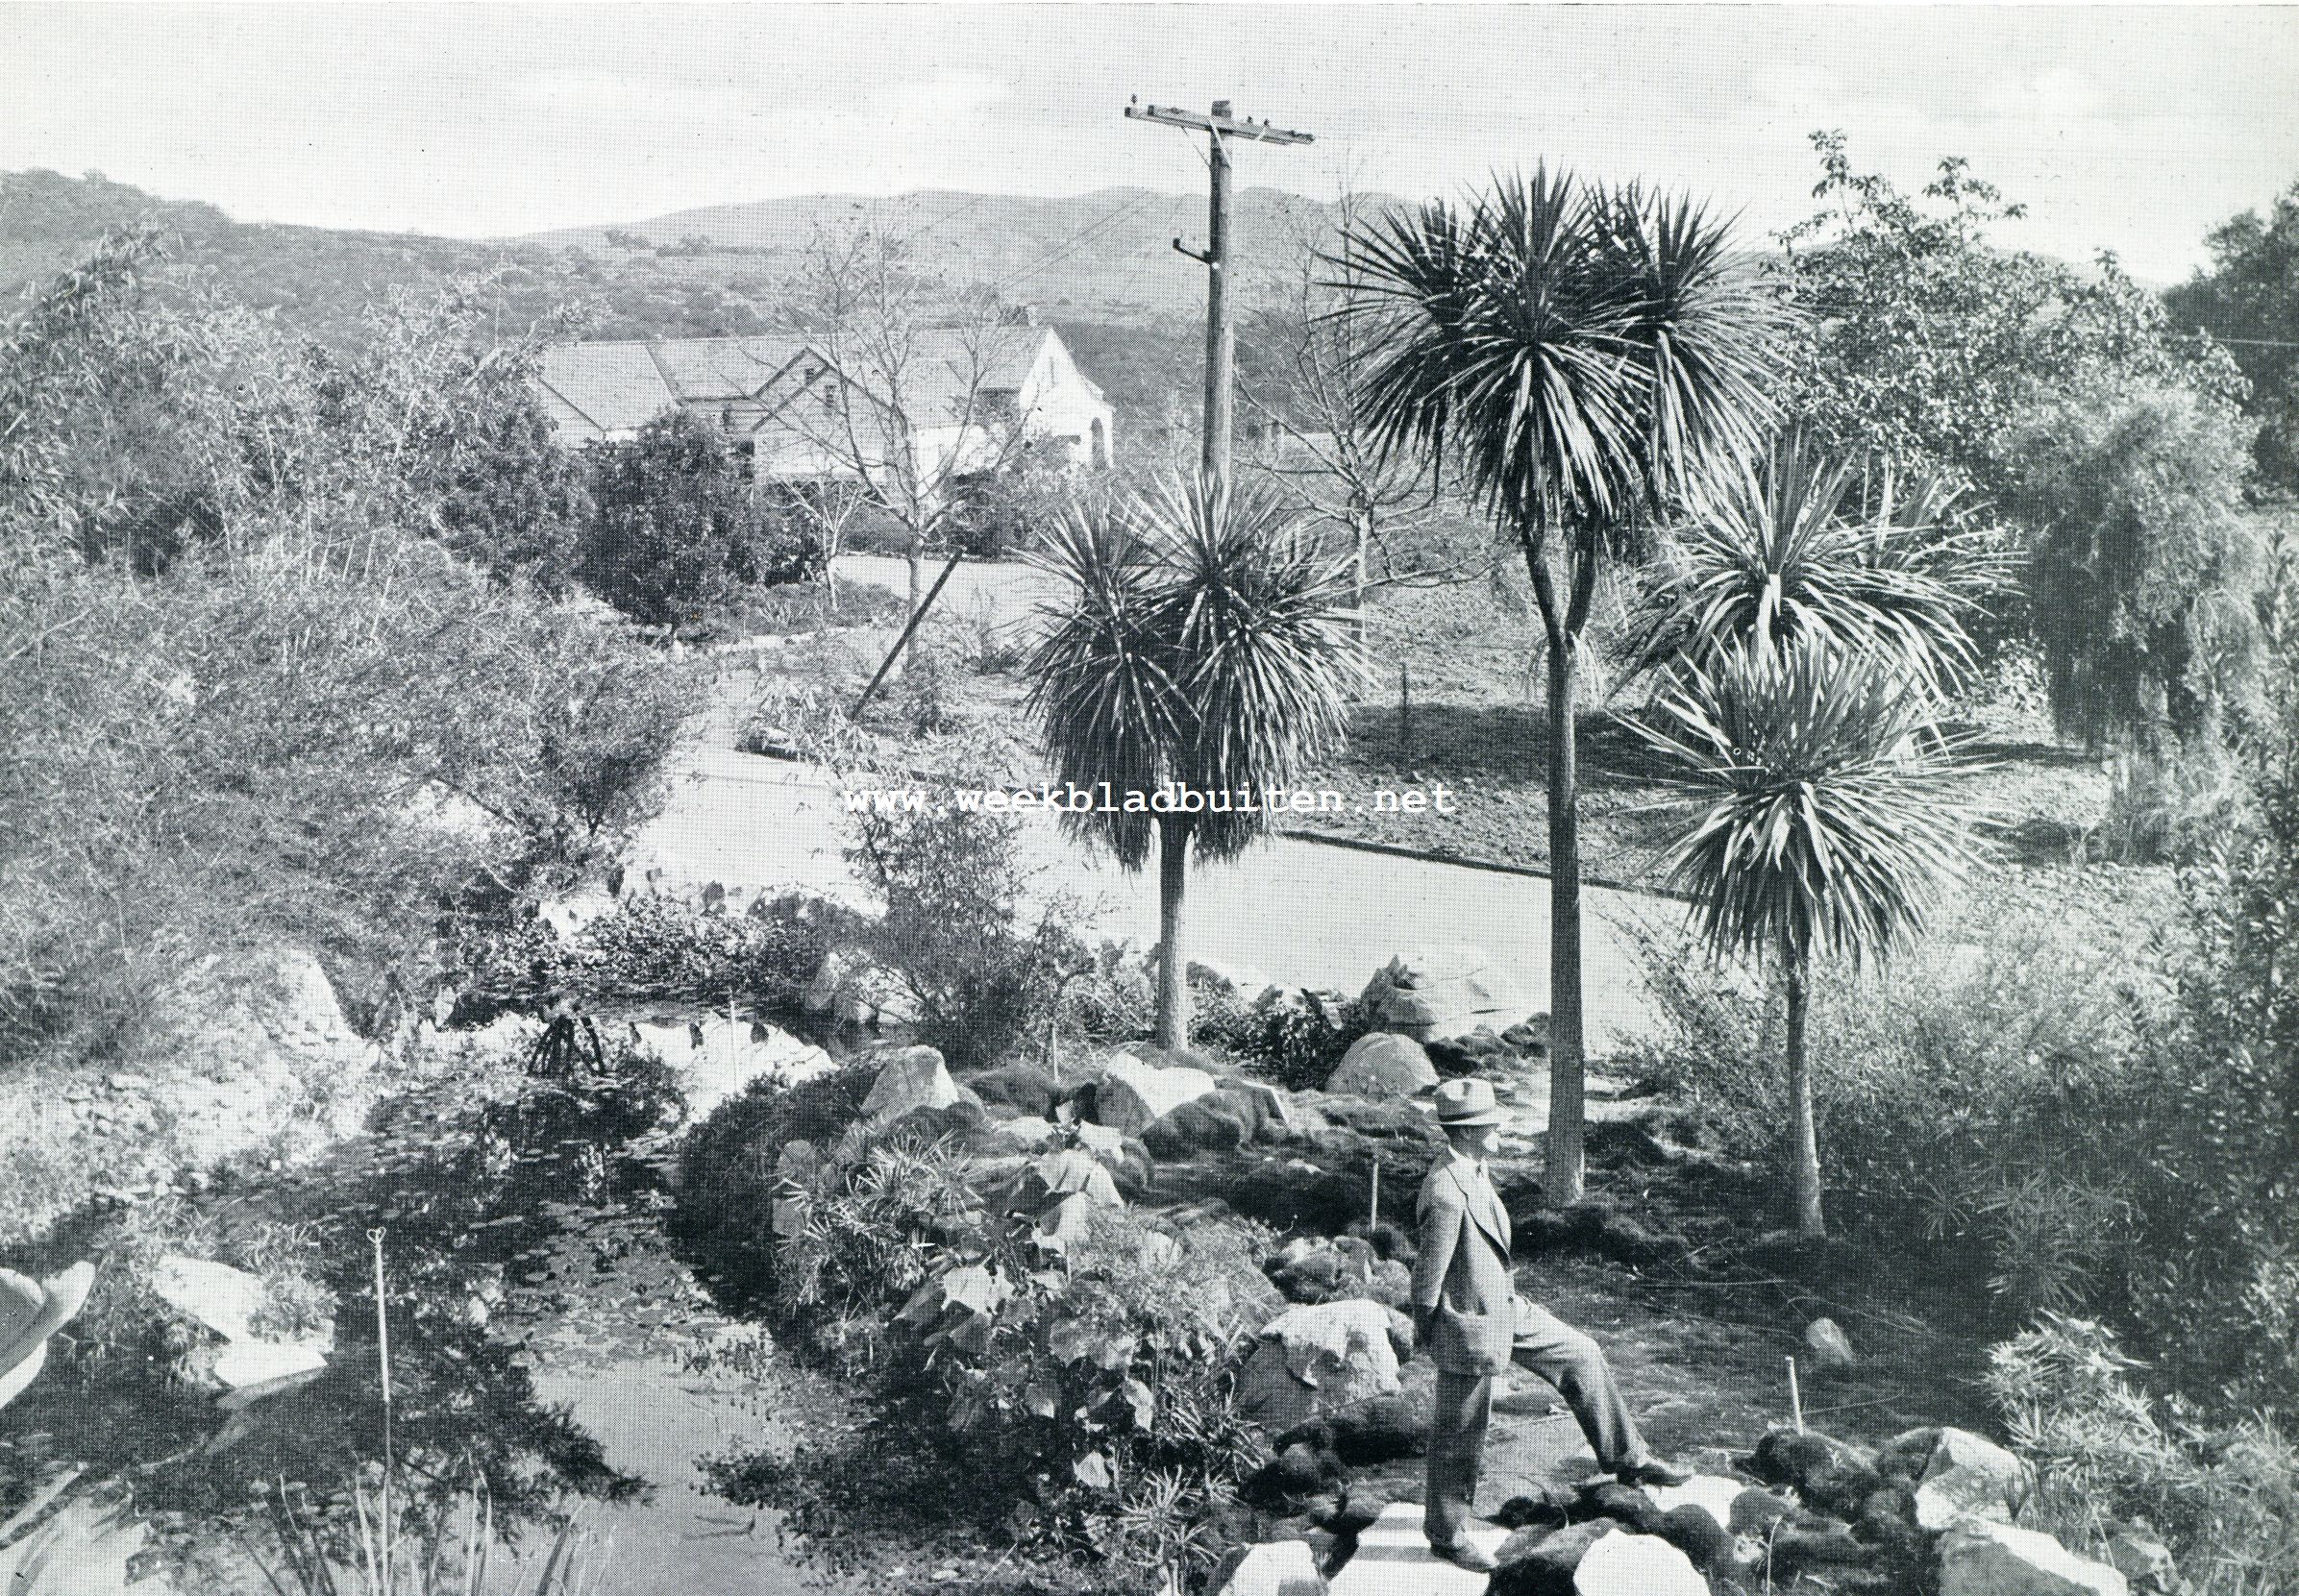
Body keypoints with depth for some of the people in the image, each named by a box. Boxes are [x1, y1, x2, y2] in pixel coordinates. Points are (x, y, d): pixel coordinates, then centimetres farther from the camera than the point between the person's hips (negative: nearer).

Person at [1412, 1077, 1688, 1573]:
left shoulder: (1475, 1171, 1)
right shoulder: (1446, 1194, -30)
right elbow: (1427, 1275, -21)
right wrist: (1424, 1335, -10)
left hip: (1506, 1308, 9)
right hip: (1469, 1327, -9)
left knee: (1582, 1355, 12)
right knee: (1459, 1435, 6)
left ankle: (1627, 1459, 24)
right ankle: (1447, 1535, 23)